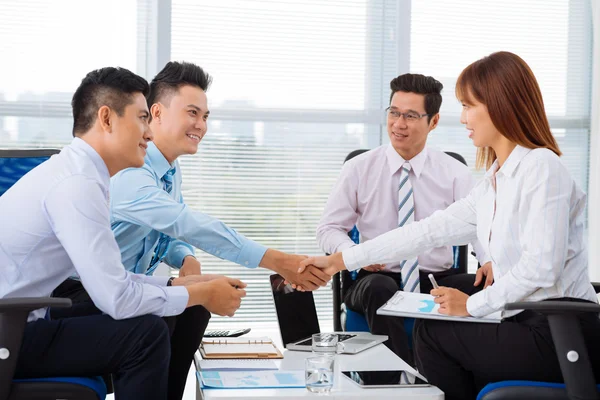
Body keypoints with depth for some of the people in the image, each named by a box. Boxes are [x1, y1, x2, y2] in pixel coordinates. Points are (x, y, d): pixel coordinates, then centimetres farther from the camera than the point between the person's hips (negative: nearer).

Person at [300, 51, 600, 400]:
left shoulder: (542, 166, -12)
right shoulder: (492, 187, 14)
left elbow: (541, 267, -20)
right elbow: (429, 231, 13)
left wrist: (473, 304, -8)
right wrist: (341, 261, 13)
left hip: (563, 335, -8)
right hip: (530, 327, 8)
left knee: (432, 333, -4)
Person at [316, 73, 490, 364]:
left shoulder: (454, 173, 4)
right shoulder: (358, 169, 3)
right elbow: (328, 228, 4)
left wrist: (490, 261, -27)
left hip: (439, 279, 1)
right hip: (378, 278, -1)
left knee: (487, 287, -29)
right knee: (379, 289, -37)